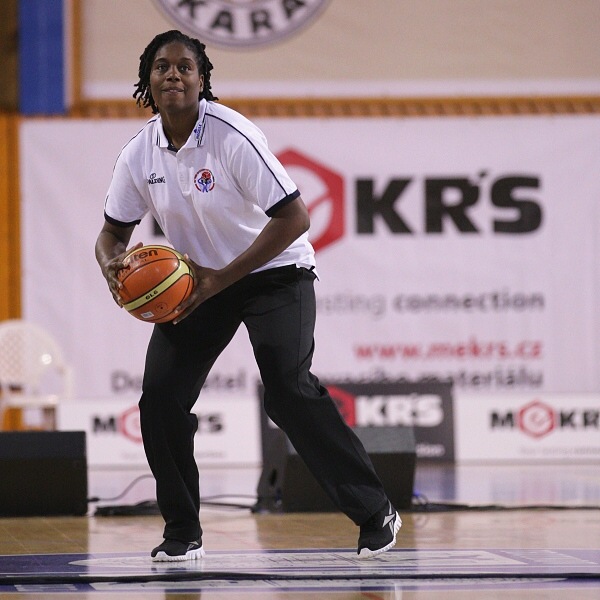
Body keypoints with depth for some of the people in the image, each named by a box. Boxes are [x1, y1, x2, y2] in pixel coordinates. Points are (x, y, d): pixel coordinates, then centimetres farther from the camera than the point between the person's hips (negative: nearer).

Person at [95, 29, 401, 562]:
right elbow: (114, 230, 8)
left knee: (289, 391, -21)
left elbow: (294, 218, -26)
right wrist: (112, 266, -18)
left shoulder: (231, 135, -24)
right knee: (160, 395, -8)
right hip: (197, 280, 6)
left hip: (274, 271, -6)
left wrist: (219, 280, -28)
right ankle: (182, 534, 7)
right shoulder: (140, 154, -7)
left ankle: (375, 514, -9)